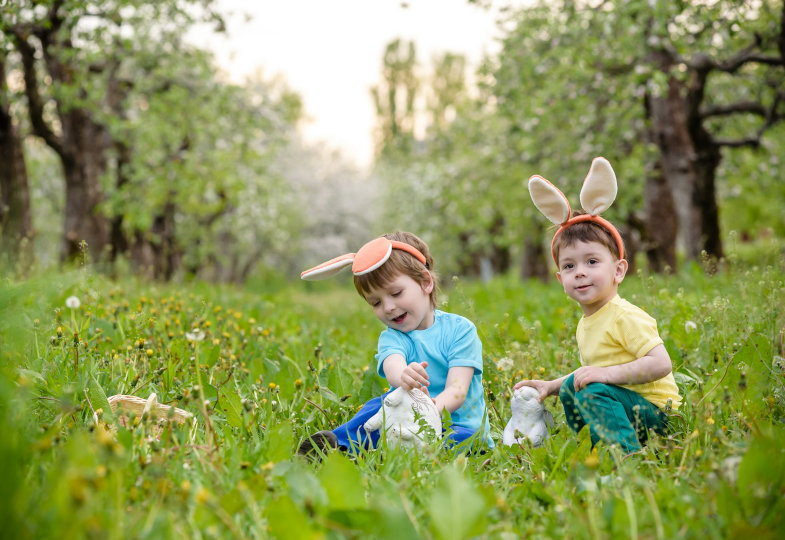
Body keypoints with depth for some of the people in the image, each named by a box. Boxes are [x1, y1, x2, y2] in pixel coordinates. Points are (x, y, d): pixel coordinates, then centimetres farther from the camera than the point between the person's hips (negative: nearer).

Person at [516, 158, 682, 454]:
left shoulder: (626, 318, -18)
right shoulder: (585, 324, 12)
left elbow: (661, 364, -27)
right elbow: (589, 373, 24)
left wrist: (606, 374, -30)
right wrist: (550, 385, 11)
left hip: (656, 411, -10)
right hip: (618, 402, 10)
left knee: (593, 392, -28)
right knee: (572, 387, 20)